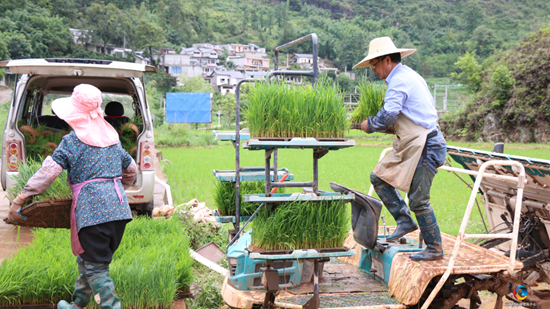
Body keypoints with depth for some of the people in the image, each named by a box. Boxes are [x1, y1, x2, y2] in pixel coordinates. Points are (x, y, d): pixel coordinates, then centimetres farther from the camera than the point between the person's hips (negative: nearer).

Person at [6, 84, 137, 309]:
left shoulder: (71, 141, -3)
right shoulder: (113, 139, 15)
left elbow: (47, 174, -11)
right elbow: (131, 170, 25)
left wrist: (18, 201, -7)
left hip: (91, 209, -7)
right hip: (118, 208, 7)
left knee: (95, 267, 2)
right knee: (87, 260, 21)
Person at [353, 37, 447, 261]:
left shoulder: (399, 80, -14)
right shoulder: (409, 75, 18)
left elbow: (388, 115, -23)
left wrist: (369, 125, -4)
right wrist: (392, 128, 14)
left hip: (424, 147, -10)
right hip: (411, 145, 10)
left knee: (418, 200, -4)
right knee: (379, 178, 9)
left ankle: (435, 249, 9)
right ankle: (404, 220, 14)